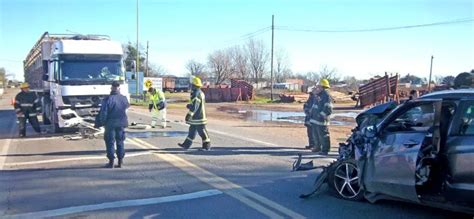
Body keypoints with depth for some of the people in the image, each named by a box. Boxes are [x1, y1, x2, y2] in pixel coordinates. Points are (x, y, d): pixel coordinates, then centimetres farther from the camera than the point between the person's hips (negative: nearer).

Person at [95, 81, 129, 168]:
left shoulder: (107, 99, -12)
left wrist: (99, 123, -1)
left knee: (110, 142, 5)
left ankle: (111, 162, 6)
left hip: (110, 124, -4)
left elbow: (103, 113, -12)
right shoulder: (124, 98, -1)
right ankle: (120, 162, 14)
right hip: (121, 124, 4)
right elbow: (127, 106, 20)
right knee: (120, 142, 12)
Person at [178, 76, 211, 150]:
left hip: (198, 117, -11)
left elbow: (194, 106, -23)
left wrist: (189, 114, -19)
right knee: (192, 130, 14)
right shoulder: (200, 92, 14)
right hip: (196, 117, 11)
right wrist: (190, 106, 13)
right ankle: (186, 145, 21)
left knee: (202, 131, -3)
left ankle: (206, 146, 4)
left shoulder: (196, 94, -19)